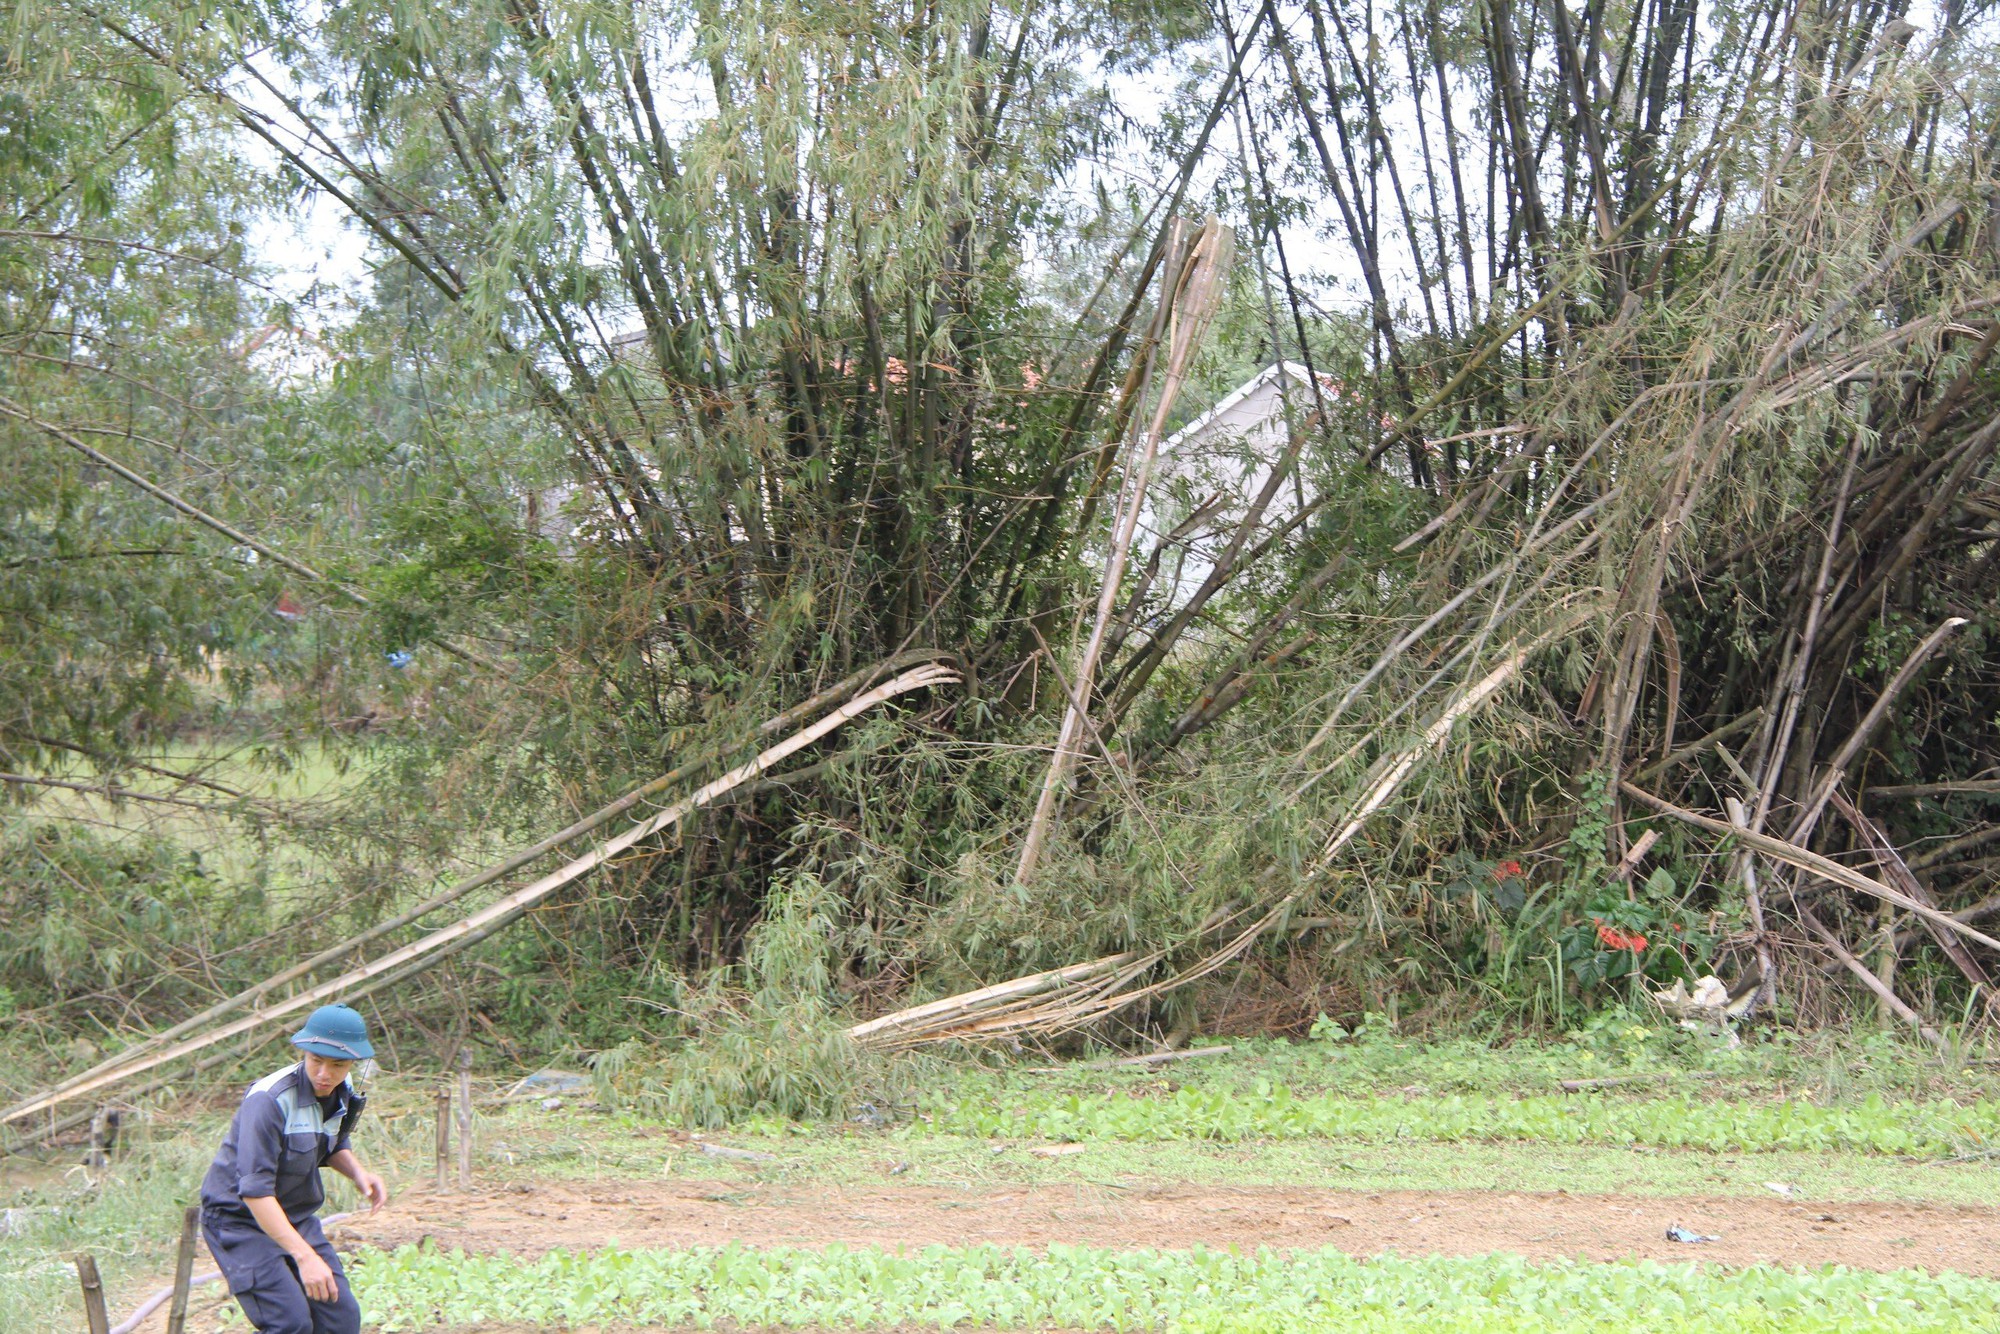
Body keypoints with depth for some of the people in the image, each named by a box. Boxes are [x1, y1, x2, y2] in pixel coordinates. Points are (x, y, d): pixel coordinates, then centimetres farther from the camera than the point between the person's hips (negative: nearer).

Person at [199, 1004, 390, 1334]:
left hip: (297, 1218, 7)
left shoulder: (342, 1092, -3)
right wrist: (305, 1256, -35)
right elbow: (255, 1191, -31)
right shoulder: (269, 1100, -27)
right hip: (240, 1218, -7)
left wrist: (358, 1173, -5)